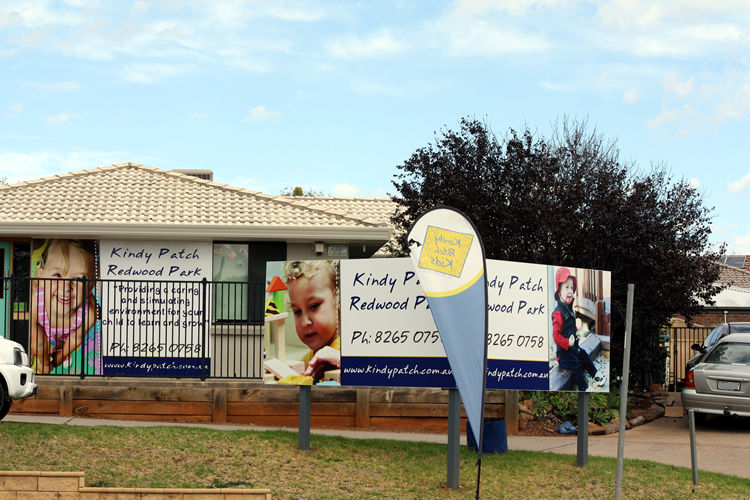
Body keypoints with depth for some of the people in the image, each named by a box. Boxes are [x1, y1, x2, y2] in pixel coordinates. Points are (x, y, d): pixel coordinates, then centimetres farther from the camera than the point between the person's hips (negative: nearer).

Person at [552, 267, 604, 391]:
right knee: (576, 365, -18)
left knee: (585, 357, 19)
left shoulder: (569, 309, 6)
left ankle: (595, 376, 36)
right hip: (563, 352, -9)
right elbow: (556, 335, -27)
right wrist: (568, 343, -28)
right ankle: (583, 388, -14)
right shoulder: (558, 313, -24)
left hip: (573, 347, 9)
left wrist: (576, 332, 9)